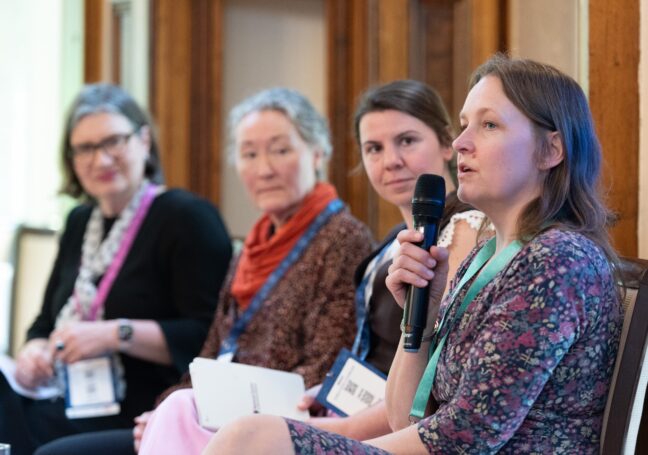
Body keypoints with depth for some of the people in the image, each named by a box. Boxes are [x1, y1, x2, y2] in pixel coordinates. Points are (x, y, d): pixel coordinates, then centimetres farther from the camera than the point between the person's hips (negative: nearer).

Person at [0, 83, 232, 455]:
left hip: (137, 420, -7)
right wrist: (34, 353, 1)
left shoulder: (188, 218, -2)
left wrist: (118, 334, -18)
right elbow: (47, 323, 23)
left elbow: (210, 336, -11)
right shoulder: (80, 222, 21)